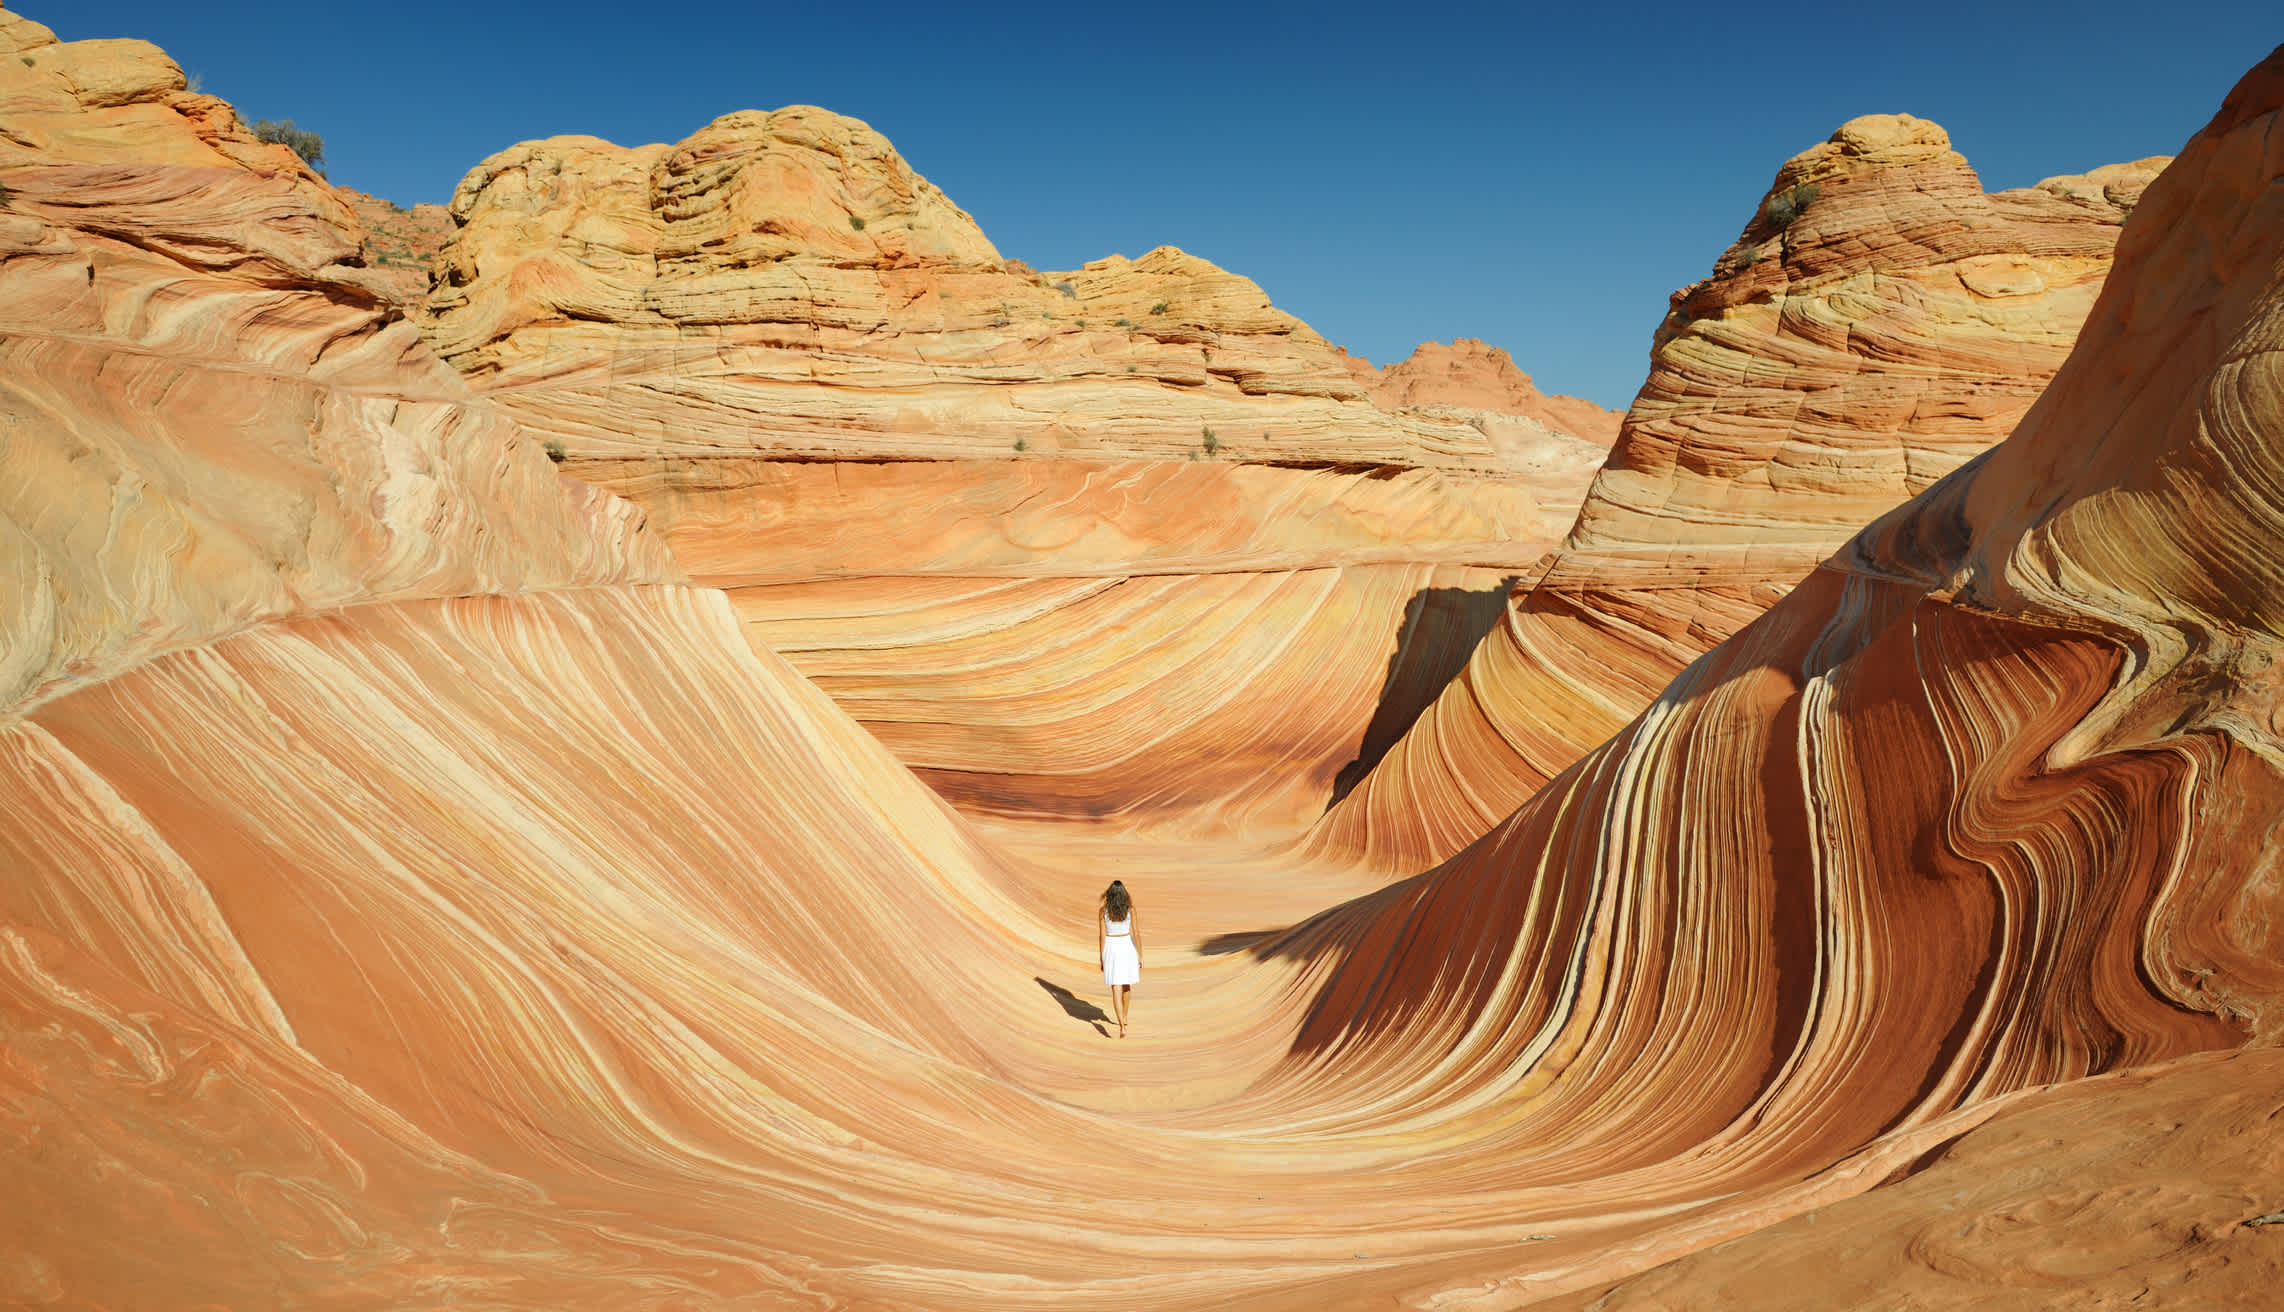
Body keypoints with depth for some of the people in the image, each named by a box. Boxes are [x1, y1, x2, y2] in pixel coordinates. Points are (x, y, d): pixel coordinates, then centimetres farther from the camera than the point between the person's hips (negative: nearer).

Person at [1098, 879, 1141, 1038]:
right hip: (1127, 947, 1)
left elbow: (1102, 936, -5)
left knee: (1116, 989, -3)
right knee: (1126, 985, 24)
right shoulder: (1130, 909, -9)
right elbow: (1136, 933, -11)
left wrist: (1102, 959, 3)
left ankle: (1122, 1026, -16)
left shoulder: (1103, 910, -8)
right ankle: (1124, 1018, 40)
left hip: (1111, 949, -1)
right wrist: (1140, 956, -4)